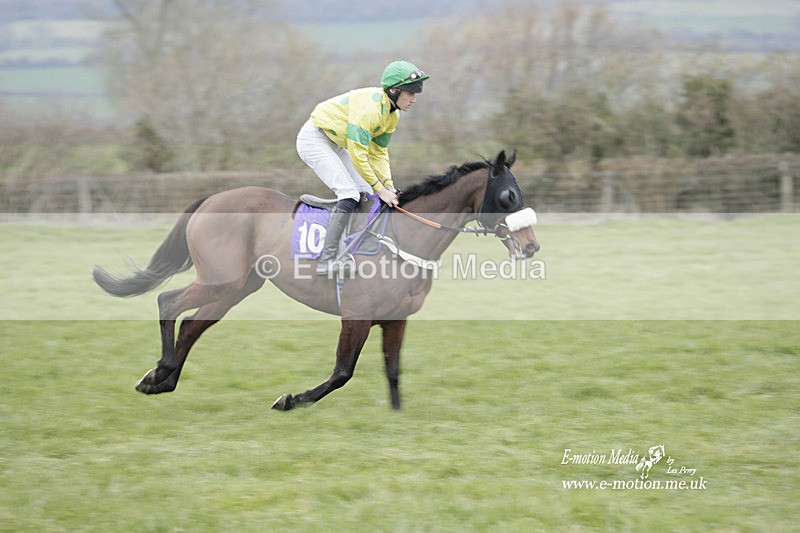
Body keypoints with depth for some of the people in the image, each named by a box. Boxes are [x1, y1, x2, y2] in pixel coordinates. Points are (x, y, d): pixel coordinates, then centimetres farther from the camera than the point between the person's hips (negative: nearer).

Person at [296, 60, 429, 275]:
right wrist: (380, 190, -24)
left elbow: (379, 152, 6)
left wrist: (388, 185, -8)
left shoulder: (392, 114, 0)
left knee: (367, 194, 7)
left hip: (334, 144, 10)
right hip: (314, 139, -10)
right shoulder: (369, 107, -30)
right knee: (349, 195, -20)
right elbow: (358, 155, -30)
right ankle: (326, 261, -22)